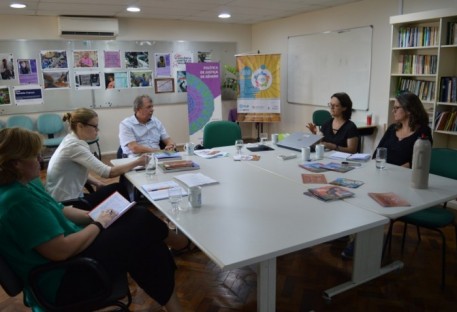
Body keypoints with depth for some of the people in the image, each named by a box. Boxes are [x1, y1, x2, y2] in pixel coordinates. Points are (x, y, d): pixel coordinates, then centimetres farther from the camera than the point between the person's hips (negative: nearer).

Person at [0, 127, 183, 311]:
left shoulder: (26, 184, 2)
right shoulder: (18, 200, -29)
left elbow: (58, 211, 14)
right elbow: (61, 250, -30)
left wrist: (95, 216, 1)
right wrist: (98, 224, -15)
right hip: (60, 280, -9)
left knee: (138, 216, 0)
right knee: (139, 229, -7)